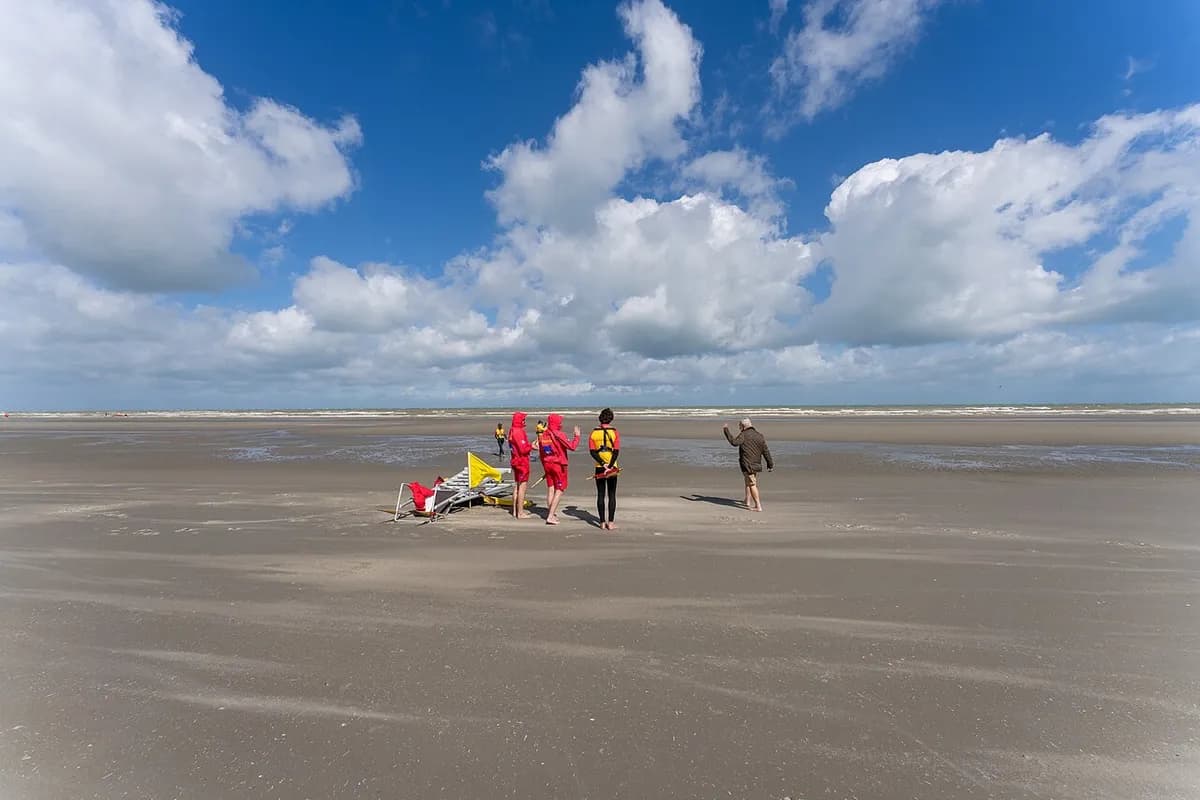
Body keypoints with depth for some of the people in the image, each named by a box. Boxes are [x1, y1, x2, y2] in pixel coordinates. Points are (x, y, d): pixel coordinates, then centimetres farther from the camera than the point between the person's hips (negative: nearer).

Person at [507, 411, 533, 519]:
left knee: (517, 486, 17)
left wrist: (530, 445, 5)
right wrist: (531, 447, -7)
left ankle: (515, 511, 25)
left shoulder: (511, 431, 10)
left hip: (515, 460, 10)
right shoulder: (519, 432, -20)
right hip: (522, 461, -10)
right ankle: (520, 513, 2)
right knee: (523, 486, -3)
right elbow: (523, 449, -23)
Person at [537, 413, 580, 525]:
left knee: (550, 489, 16)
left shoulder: (542, 435, 5)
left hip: (547, 464, 7)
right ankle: (551, 516, -5)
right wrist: (577, 436, -1)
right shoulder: (559, 434, -16)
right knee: (559, 490, 0)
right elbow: (572, 446, -16)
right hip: (559, 465, -7)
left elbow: (540, 453, 12)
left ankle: (550, 513, 23)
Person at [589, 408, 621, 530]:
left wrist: (603, 464, -12)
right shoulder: (614, 432, -4)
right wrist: (610, 466, -15)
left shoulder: (594, 433, 1)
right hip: (612, 468, -1)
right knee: (611, 495, 6)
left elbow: (592, 451, -8)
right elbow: (616, 451, -13)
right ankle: (611, 523, 6)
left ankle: (602, 522, 12)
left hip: (599, 468, 2)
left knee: (600, 495, 8)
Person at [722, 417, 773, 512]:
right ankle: (748, 502, 34)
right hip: (756, 464, 8)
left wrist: (726, 430, -21)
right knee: (749, 482, 23)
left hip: (747, 465, -8)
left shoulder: (744, 435, -12)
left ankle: (758, 506, -6)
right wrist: (770, 464, 17)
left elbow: (734, 442, -28)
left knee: (752, 484, -5)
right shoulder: (760, 436, 9)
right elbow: (766, 451, 11)